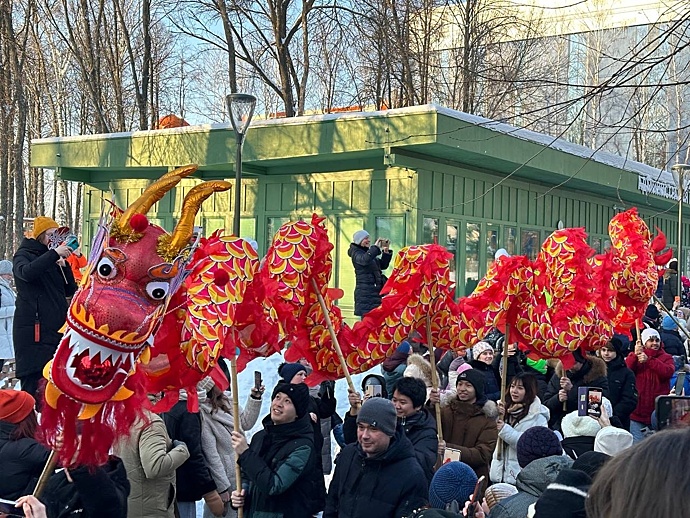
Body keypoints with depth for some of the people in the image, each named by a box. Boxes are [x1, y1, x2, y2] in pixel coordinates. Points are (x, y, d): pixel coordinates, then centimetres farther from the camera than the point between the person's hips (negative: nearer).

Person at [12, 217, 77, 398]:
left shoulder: (52, 259, 20)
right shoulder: (24, 255, 2)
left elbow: (70, 291, 14)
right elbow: (26, 272, -24)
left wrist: (64, 265, 0)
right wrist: (54, 254, -27)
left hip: (56, 328, 6)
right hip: (33, 329, -6)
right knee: (32, 383, -12)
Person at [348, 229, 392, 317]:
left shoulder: (367, 252, 21)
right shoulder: (356, 253, -3)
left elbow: (383, 265, 21)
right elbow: (364, 260, -25)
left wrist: (386, 251, 8)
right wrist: (376, 246, -18)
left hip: (375, 291, 8)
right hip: (365, 292, -8)